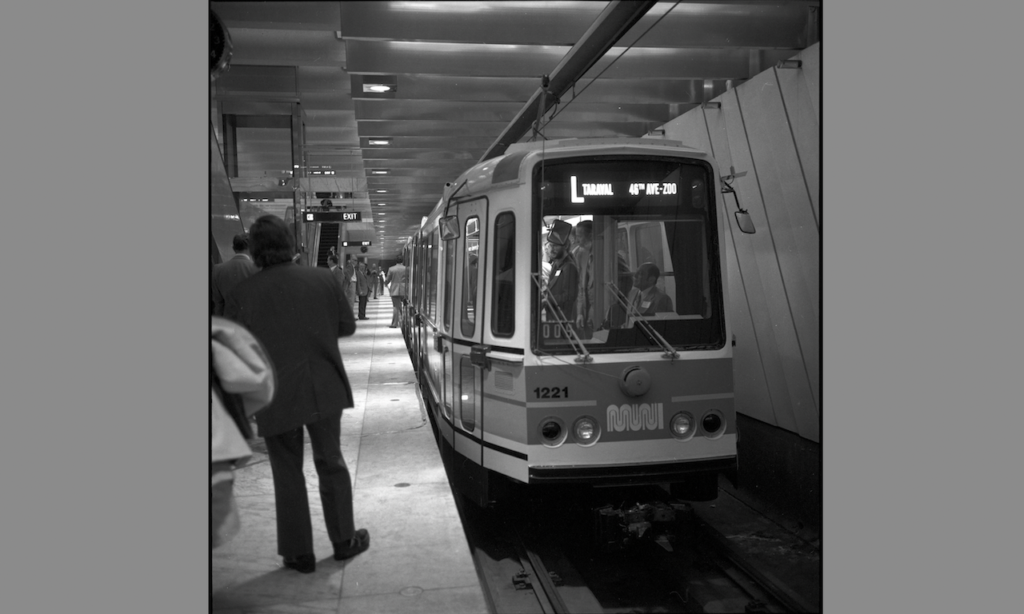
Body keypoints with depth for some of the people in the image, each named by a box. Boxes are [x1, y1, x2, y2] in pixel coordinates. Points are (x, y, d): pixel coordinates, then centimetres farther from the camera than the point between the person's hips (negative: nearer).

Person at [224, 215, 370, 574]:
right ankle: (344, 540, 28)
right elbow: (347, 326, 4)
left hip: (276, 398, -2)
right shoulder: (322, 279, -5)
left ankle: (299, 554, 19)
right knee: (331, 464, 18)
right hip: (324, 391, 2)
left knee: (287, 474, 12)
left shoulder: (242, 295, -9)